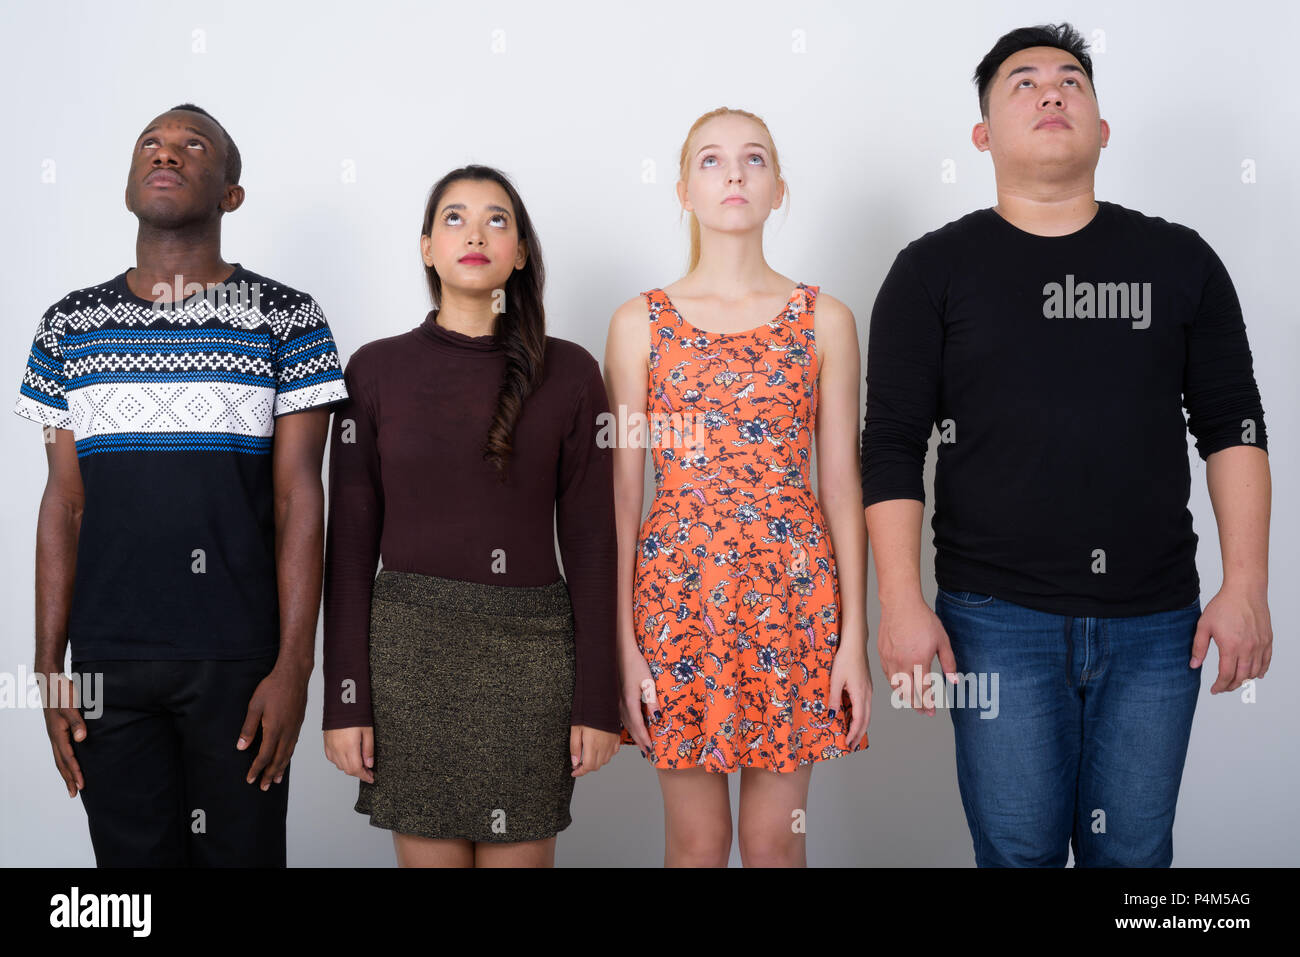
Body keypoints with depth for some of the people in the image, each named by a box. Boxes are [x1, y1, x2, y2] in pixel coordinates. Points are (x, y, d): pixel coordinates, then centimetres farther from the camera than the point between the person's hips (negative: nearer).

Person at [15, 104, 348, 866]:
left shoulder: (286, 320, -1)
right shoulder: (70, 328, 8)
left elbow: (298, 499, -5)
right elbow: (64, 503, 8)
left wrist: (294, 665, -10)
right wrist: (51, 668, 3)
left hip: (238, 660, -2)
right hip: (107, 660, 3)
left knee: (241, 850, 8)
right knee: (130, 853, 12)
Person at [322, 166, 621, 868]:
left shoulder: (568, 372, 3)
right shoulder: (376, 369, 4)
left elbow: (588, 540, 2)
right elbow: (350, 544, 3)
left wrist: (597, 700, -1)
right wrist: (345, 699, -2)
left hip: (532, 653, 0)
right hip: (409, 649, 0)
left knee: (521, 855, 7)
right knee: (428, 854, 8)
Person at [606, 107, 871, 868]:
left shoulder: (826, 319, 4)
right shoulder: (640, 322, 3)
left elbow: (842, 486, 3)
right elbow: (622, 493, 2)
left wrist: (855, 639, -1)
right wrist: (622, 641, -3)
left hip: (795, 593, 0)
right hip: (677, 593, 0)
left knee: (776, 839, 8)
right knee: (696, 840, 10)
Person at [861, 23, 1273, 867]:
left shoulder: (1180, 260, 7)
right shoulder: (933, 271, 1)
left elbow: (1232, 427, 7)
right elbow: (893, 447, -2)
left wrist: (1246, 587, 0)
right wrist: (902, 603, -9)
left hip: (1157, 621, 2)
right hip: (999, 618, -2)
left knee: (1133, 852, 10)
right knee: (1020, 849, 4)